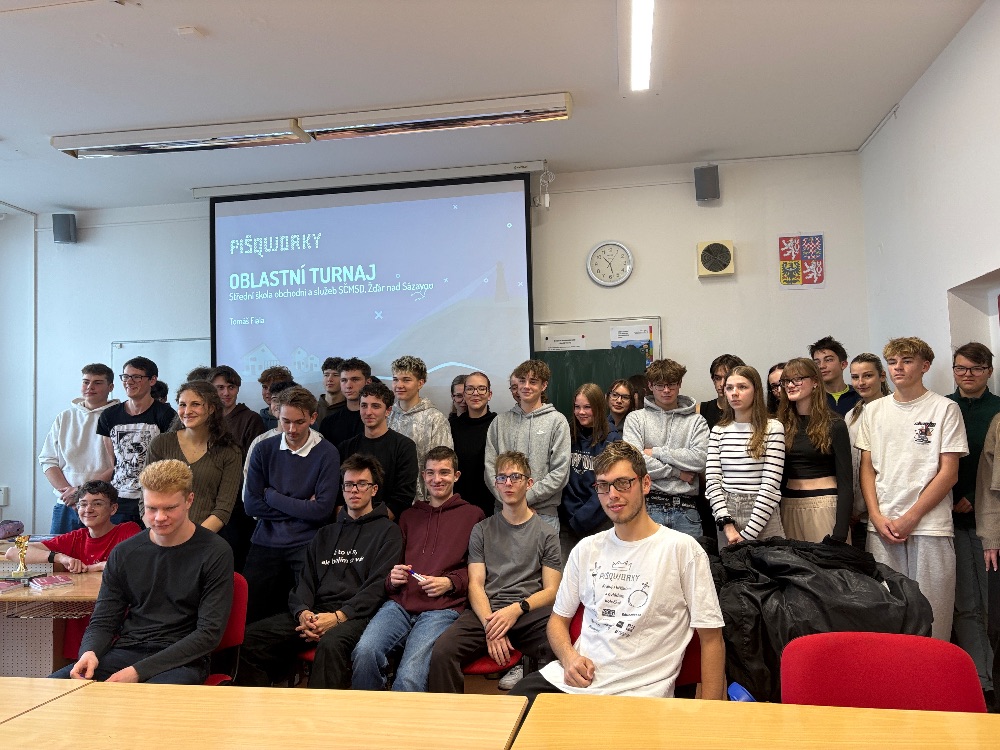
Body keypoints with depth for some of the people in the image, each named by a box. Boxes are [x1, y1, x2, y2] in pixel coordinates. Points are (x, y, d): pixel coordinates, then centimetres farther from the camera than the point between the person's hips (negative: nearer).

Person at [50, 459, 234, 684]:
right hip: (125, 652, 5)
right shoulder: (124, 553, 10)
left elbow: (209, 633, -9)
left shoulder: (215, 553, -6)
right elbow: (102, 622, 14)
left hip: (181, 660, -5)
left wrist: (139, 671, -15)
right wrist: (90, 651, -12)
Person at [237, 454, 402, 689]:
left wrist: (339, 616, -17)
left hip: (356, 615, -6)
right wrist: (303, 612, -5)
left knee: (331, 643, -39)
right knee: (251, 636, -14)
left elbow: (378, 586, -5)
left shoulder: (388, 531, 8)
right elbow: (306, 580, 18)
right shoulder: (326, 533, 27)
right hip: (315, 613, 6)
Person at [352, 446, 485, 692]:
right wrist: (392, 578, 8)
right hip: (400, 604, 4)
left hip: (442, 609, -3)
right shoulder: (409, 516, 26)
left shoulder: (472, 515, 14)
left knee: (409, 677, -27)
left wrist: (449, 583, -7)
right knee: (365, 651, -26)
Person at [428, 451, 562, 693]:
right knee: (442, 652, -28)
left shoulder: (546, 533, 15)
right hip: (486, 611, 2)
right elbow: (476, 584, 9)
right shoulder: (482, 530, 19)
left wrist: (517, 609, -12)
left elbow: (551, 591, 7)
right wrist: (490, 625, -10)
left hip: (531, 611, -1)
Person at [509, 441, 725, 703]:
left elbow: (711, 638, 0)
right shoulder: (586, 549, 15)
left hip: (639, 692, -4)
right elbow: (558, 618, 22)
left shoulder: (682, 549, -1)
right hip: (572, 680, 4)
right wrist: (569, 657, 0)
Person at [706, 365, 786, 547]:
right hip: (726, 513, 3)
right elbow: (712, 480, 1)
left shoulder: (773, 428, -4)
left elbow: (771, 485, -10)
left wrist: (747, 534, -14)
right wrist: (727, 524, -11)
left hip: (763, 518, -3)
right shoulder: (718, 431, 7)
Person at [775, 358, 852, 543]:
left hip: (824, 505, -4)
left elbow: (845, 481, -7)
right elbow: (778, 476, 10)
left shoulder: (834, 425, -4)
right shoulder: (782, 425, 7)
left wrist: (840, 534, -13)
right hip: (788, 506, 4)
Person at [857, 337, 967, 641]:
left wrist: (910, 517, -9)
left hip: (930, 526, -3)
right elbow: (867, 468, 10)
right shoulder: (873, 411, 11)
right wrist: (877, 517, -2)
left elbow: (948, 472, -3)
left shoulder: (945, 409, 1)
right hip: (882, 526, 3)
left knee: (931, 610, 0)